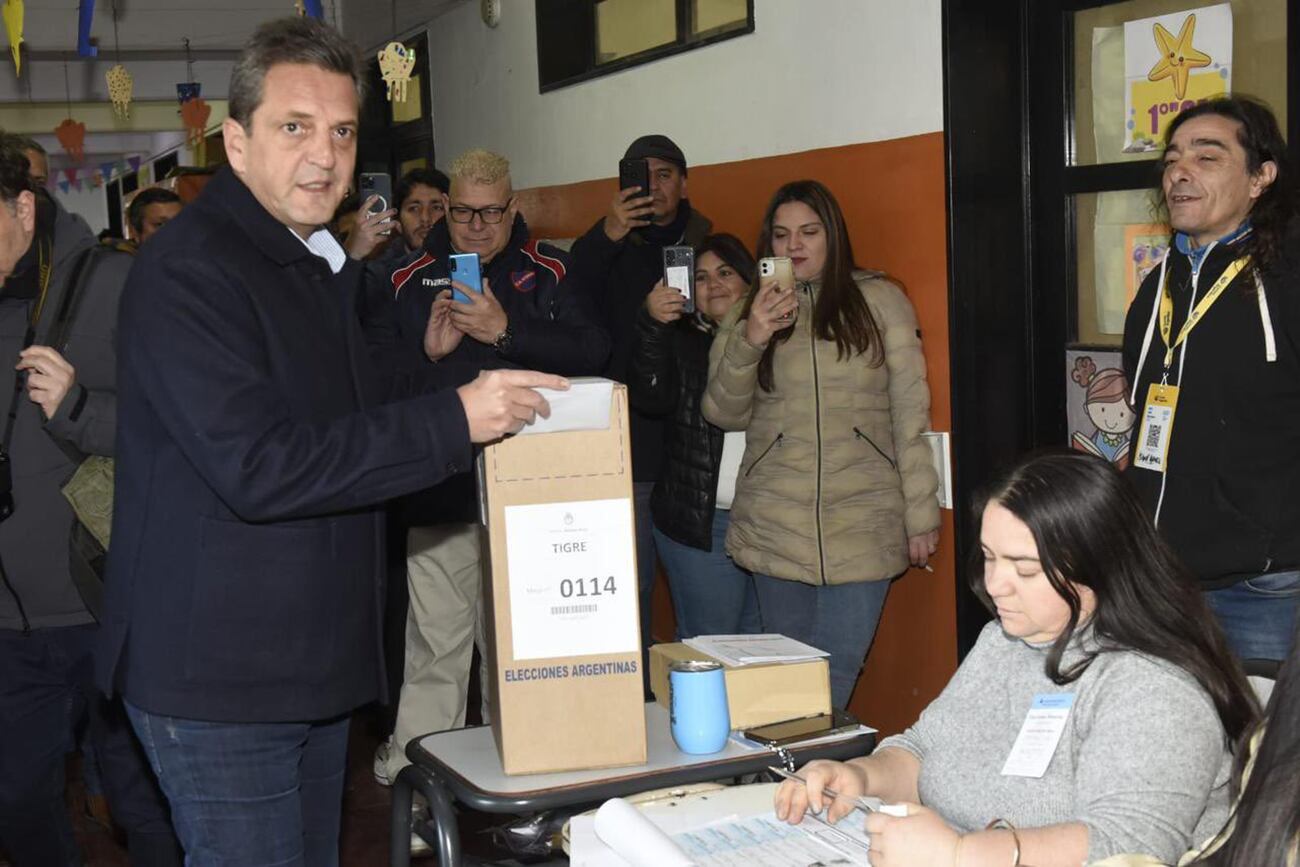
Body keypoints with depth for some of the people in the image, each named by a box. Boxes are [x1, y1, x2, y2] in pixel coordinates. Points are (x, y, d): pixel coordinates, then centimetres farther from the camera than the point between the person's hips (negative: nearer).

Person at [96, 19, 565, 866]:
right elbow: (256, 467, -26)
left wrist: (485, 377, 9)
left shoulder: (328, 266, 13)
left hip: (312, 664, 9)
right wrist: (454, 419, -25)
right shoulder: (186, 270, -18)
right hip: (219, 671, -9)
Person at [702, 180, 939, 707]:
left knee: (834, 678, -4)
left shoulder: (880, 301, 4)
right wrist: (749, 341, -10)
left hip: (863, 525, -2)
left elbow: (911, 411, 2)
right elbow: (723, 415, 5)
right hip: (775, 529, 2)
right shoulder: (749, 313, 11)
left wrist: (921, 514, -1)